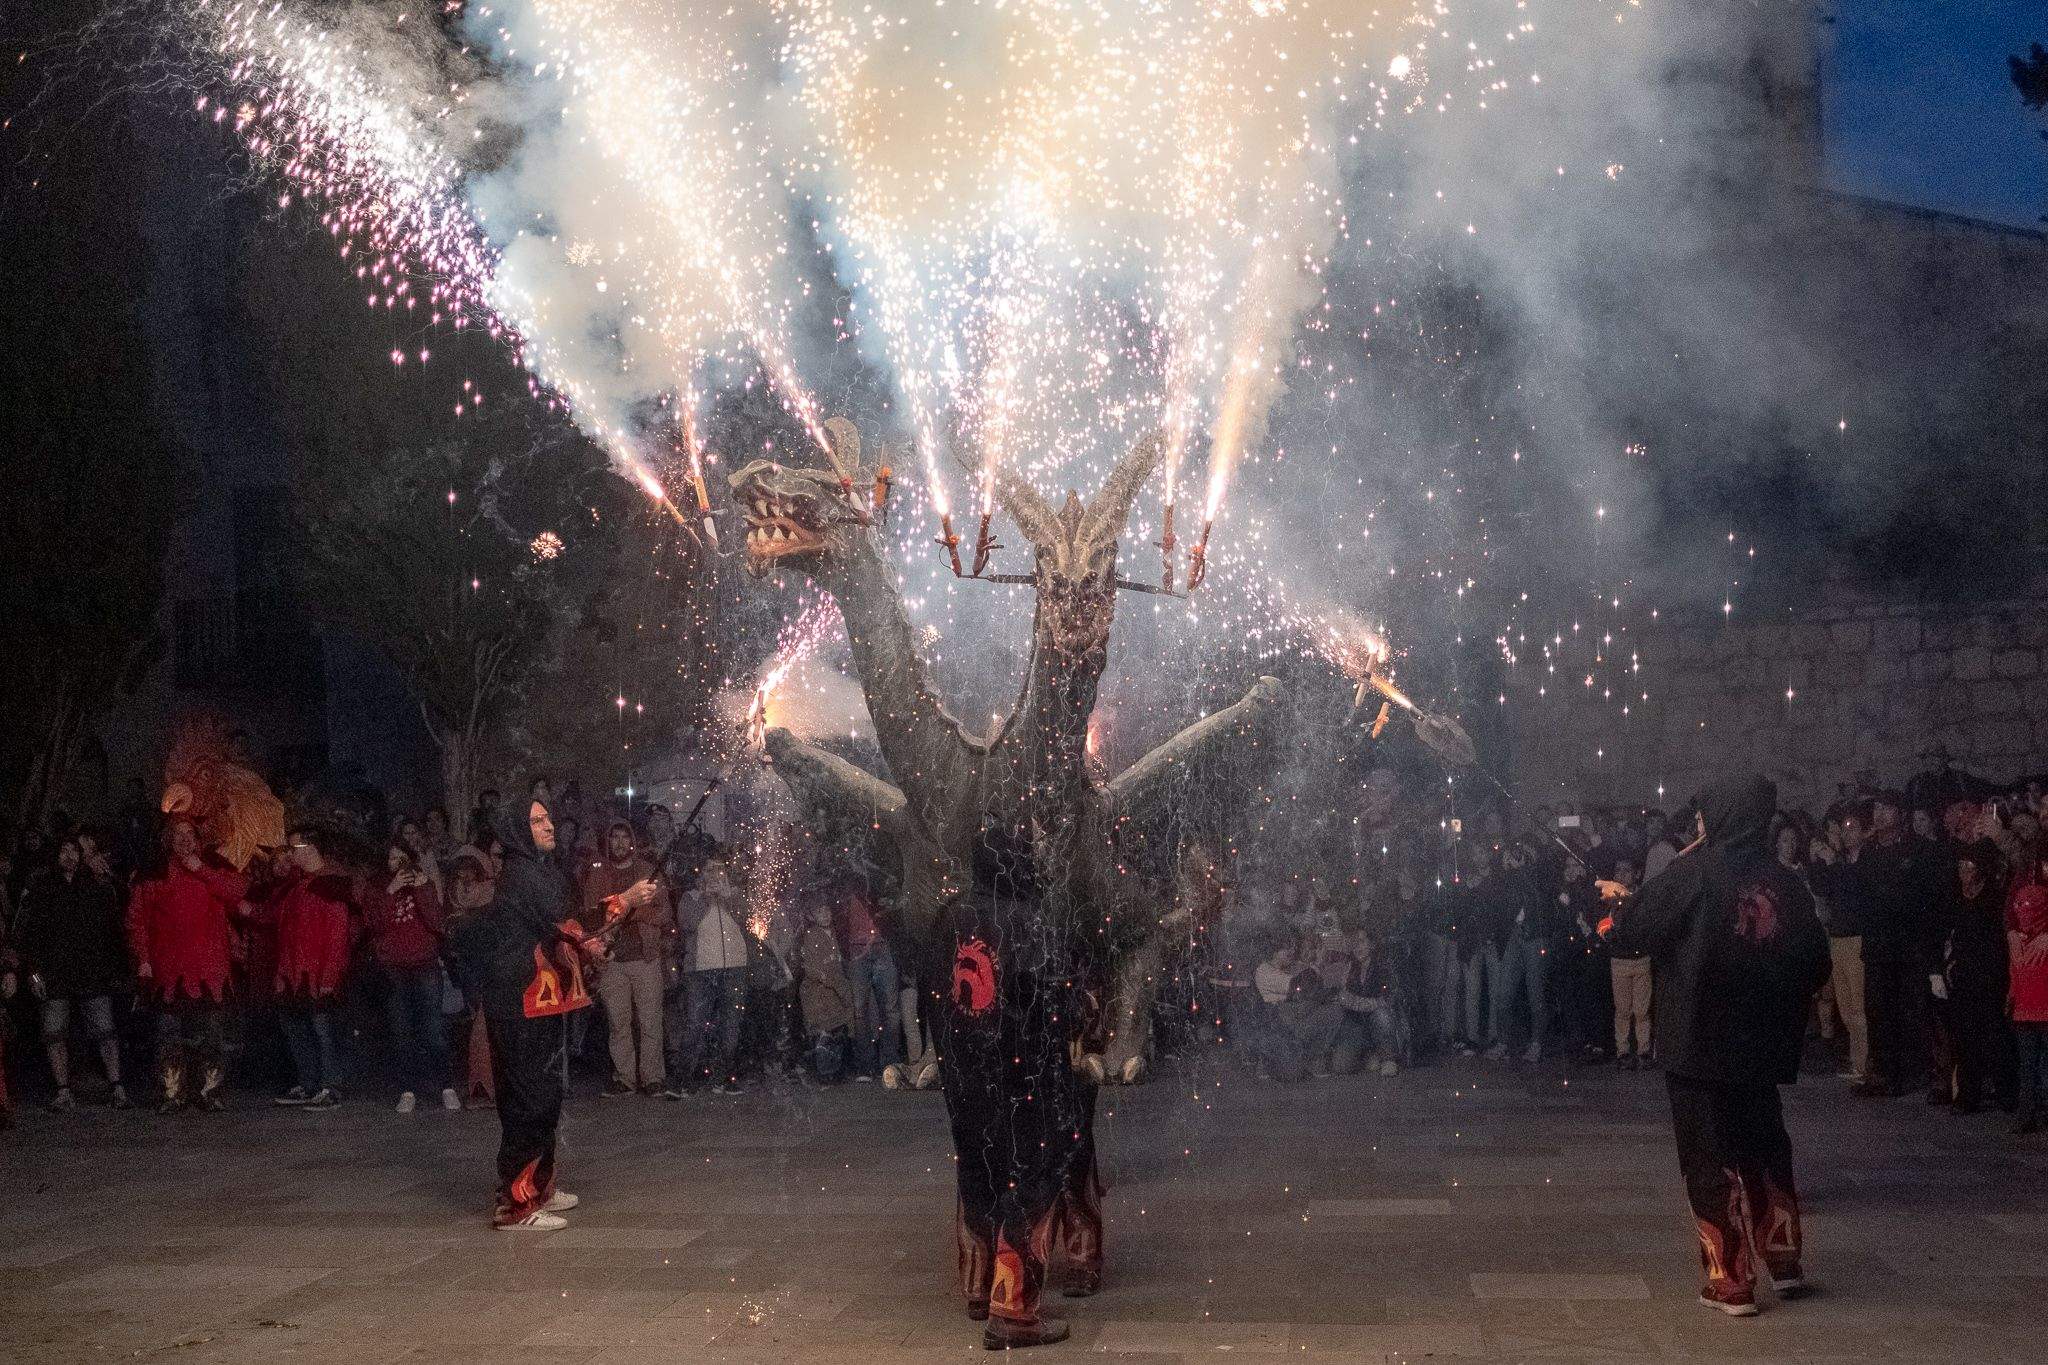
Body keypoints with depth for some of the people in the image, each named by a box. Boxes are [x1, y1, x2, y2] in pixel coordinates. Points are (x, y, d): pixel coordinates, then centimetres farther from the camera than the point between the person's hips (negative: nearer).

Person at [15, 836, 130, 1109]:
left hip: (93, 972, 0)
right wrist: (33, 970, -3)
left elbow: (113, 926, 14)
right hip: (55, 973, 0)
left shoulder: (97, 883, 10)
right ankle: (64, 1092, 1)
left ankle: (117, 1087, -4)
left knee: (105, 1031, -5)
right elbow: (24, 931, 3)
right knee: (55, 1034, -4)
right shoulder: (40, 886, 6)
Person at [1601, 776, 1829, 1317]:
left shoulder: (1696, 870, -12)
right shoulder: (1784, 881, 1)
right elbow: (1816, 963, 5)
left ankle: (1731, 1282, 4)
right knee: (1766, 1149, 21)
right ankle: (1784, 1261, 28)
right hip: (1761, 1045, 5)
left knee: (1712, 1160, 3)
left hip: (1697, 1043, -4)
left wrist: (1619, 898, 10)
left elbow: (1631, 931, -10)